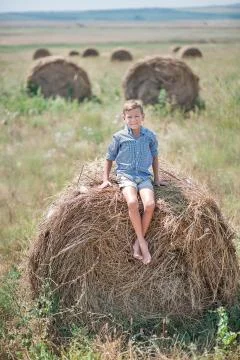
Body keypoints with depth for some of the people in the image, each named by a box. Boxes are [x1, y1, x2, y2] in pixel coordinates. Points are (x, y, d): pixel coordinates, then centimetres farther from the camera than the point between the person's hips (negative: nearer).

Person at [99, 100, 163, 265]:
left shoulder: (150, 136, 7)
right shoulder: (119, 137, 2)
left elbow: (154, 157, 20)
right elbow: (109, 158, 12)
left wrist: (157, 178, 16)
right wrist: (106, 179, 4)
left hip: (144, 175, 2)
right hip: (125, 174, -2)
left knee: (150, 204, -26)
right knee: (132, 202, -31)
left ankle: (138, 242, -11)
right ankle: (143, 242, -19)